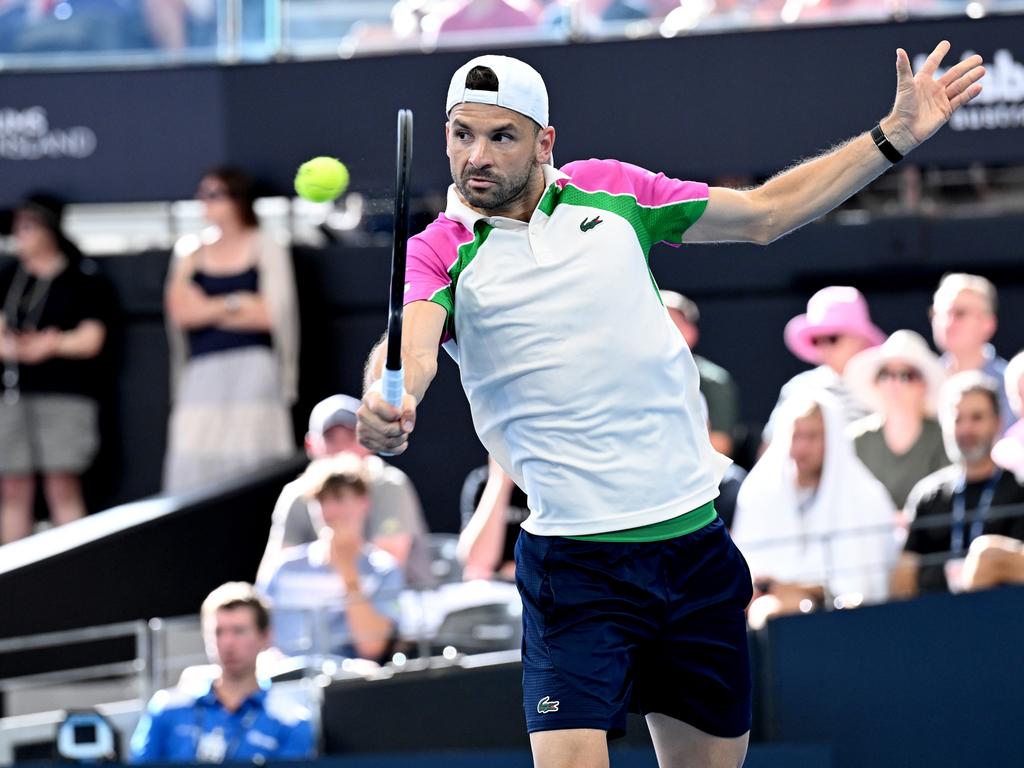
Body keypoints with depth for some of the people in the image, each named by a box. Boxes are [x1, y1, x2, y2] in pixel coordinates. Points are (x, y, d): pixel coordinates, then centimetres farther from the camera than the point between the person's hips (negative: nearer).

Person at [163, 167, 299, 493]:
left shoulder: (265, 247, 5)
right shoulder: (191, 250, 14)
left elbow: (272, 313, -5)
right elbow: (180, 311, 3)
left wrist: (207, 310, 0)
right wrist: (236, 304, -5)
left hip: (252, 369, -3)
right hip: (202, 373, 3)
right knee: (193, 469, -6)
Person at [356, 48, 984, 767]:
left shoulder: (612, 190, 8)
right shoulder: (441, 254, -2)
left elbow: (765, 213, 17)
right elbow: (412, 338, -23)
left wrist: (896, 136, 12)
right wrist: (391, 401, -46)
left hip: (695, 540, 4)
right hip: (575, 565, -4)